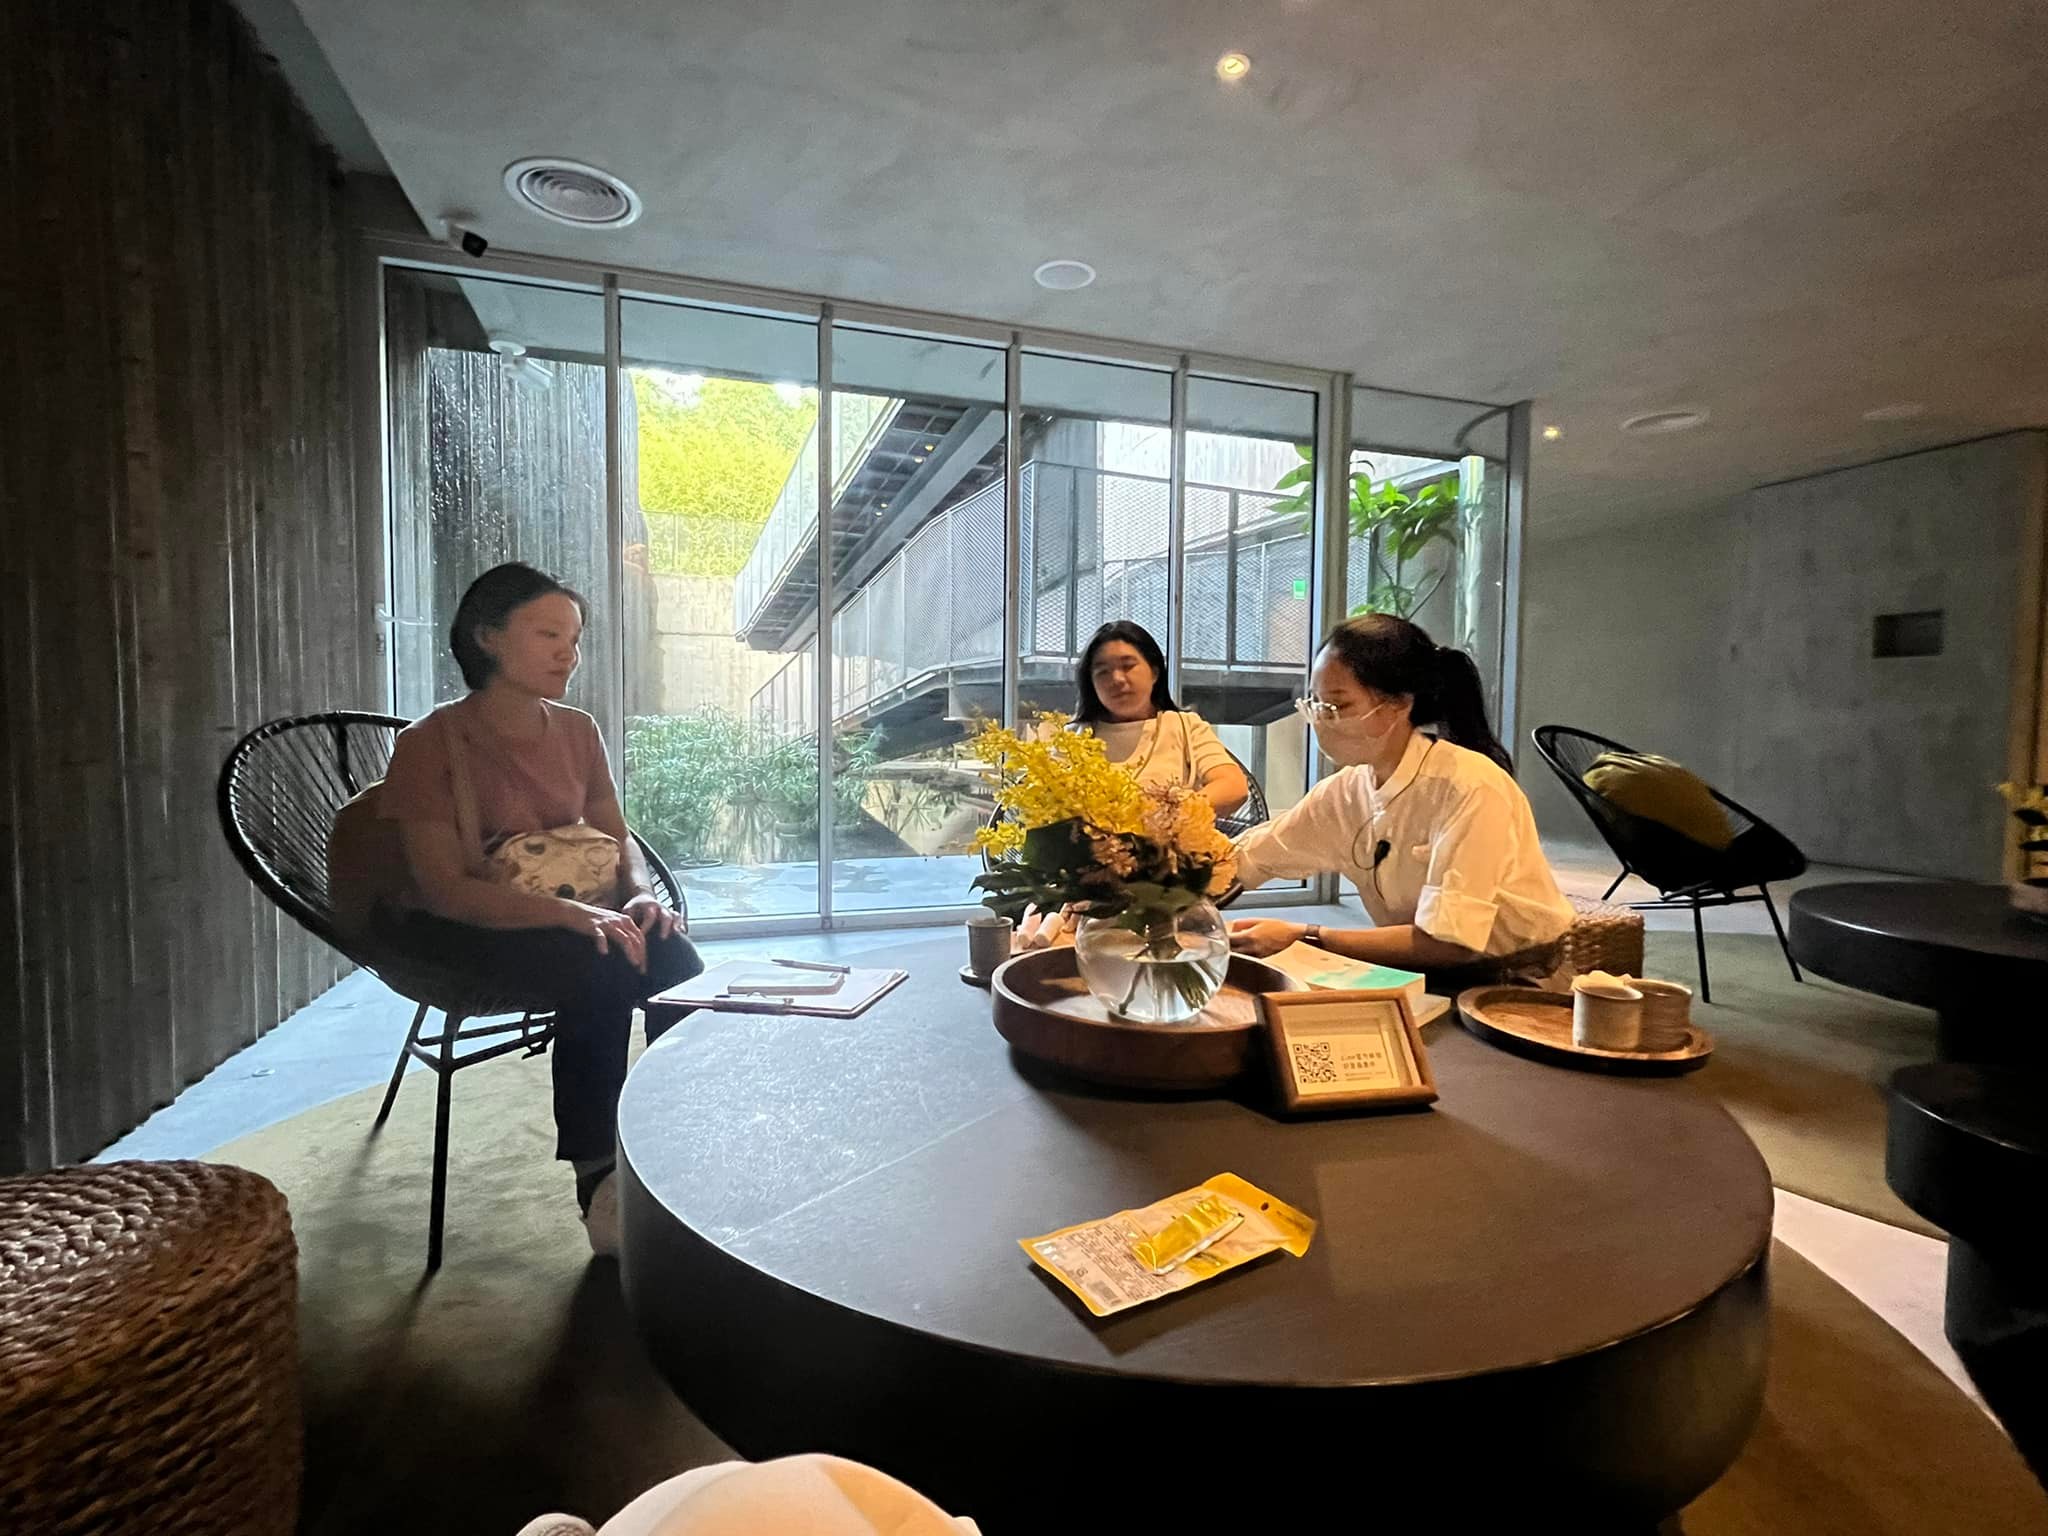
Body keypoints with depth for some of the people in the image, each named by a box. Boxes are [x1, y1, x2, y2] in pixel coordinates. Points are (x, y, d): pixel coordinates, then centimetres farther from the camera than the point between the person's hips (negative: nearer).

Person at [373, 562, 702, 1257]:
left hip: (564, 912, 5)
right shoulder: (431, 743, -13)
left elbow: (617, 837, 8)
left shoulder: (577, 730, 4)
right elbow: (445, 889, -19)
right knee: (596, 972, -33)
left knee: (677, 960, -23)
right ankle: (597, 1184, -15)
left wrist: (641, 893, -15)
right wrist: (573, 914, -31)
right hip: (460, 932, -5)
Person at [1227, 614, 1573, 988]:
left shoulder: (1471, 787, -22)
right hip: (1437, 982, 5)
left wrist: (1302, 935, -27)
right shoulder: (1345, 792, -2)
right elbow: (1238, 860, 3)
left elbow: (1447, 943, -25)